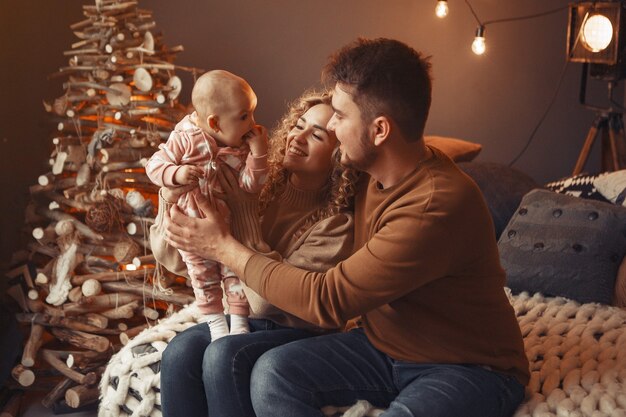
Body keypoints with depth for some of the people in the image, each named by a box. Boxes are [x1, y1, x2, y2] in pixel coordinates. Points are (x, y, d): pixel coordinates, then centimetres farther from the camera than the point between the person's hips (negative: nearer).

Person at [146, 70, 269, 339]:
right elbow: (155, 165, -18)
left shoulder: (243, 147, -14)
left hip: (229, 223, 2)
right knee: (204, 276, 13)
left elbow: (251, 184, -20)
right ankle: (215, 320, 31)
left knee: (237, 271, 8)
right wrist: (176, 174, -38)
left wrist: (259, 153, -31)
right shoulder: (185, 140, -21)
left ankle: (239, 320, 26)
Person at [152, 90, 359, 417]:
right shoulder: (263, 188, -2)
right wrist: (172, 196, -18)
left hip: (299, 332, -4)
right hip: (243, 318, 5)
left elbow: (269, 298, -22)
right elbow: (176, 258, -1)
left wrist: (245, 217, -23)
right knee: (180, 352, -24)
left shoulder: (336, 224, -14)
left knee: (225, 356, -31)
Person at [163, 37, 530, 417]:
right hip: (384, 346, 7)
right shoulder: (371, 175, -2)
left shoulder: (438, 206, -28)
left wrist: (224, 247, -15)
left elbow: (325, 300, -25)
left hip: (469, 368, -7)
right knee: (273, 372, -16)